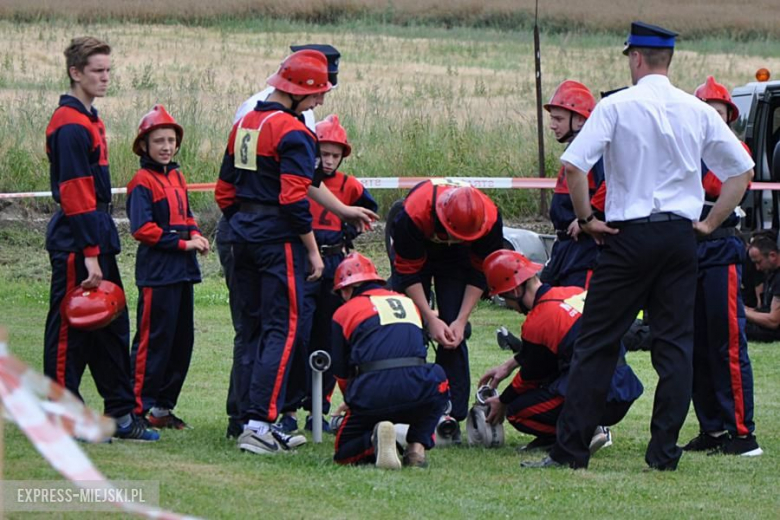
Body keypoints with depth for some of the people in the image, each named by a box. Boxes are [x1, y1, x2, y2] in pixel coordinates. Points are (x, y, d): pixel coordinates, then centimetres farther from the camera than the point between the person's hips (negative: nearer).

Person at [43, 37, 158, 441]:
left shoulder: (89, 121, 17)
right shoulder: (70, 126, -15)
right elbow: (75, 195, -20)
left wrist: (100, 248, 17)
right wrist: (89, 255, -22)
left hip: (97, 240, 10)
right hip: (74, 244, -10)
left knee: (112, 328, 11)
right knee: (69, 330, -4)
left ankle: (121, 413, 16)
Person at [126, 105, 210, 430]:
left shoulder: (177, 177, 16)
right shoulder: (143, 181, -9)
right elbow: (143, 228, -16)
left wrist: (196, 235, 3)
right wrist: (183, 243, -17)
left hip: (182, 269, 9)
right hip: (157, 271, -9)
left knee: (182, 340, 10)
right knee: (154, 339, -7)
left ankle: (164, 405, 17)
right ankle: (141, 407, -2)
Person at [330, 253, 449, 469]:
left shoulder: (345, 312, 14)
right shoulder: (408, 303, 27)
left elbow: (341, 372, 15)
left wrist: (352, 401, 33)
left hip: (372, 395, -2)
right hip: (415, 391, 2)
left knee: (344, 454, 21)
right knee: (437, 382, 37)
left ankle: (374, 438, -15)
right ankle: (417, 446, 11)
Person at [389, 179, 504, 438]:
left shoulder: (490, 219, -33)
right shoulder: (413, 215, -40)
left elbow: (480, 273, -16)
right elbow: (408, 273, -26)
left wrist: (462, 320, -20)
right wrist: (430, 319, -27)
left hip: (456, 260, 1)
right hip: (415, 252, -1)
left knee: (454, 335, -10)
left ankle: (452, 418, -9)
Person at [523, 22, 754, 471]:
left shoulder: (617, 106, -6)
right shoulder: (698, 112, 5)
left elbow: (573, 165, -14)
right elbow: (743, 169, 8)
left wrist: (587, 219, -3)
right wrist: (710, 223, 11)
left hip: (630, 233, -3)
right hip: (682, 236, 3)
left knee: (598, 341, 1)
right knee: (676, 345, 6)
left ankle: (571, 447, -1)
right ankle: (665, 452, 3)